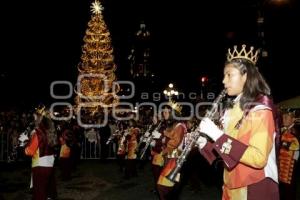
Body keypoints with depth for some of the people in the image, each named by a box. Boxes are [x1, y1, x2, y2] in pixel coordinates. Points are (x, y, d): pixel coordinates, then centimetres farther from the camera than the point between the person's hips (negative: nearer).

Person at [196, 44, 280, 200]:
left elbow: (259, 158, -26)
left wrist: (218, 135, -27)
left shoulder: (261, 109, -15)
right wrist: (204, 143, -5)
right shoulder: (232, 109, 8)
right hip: (231, 187, 7)